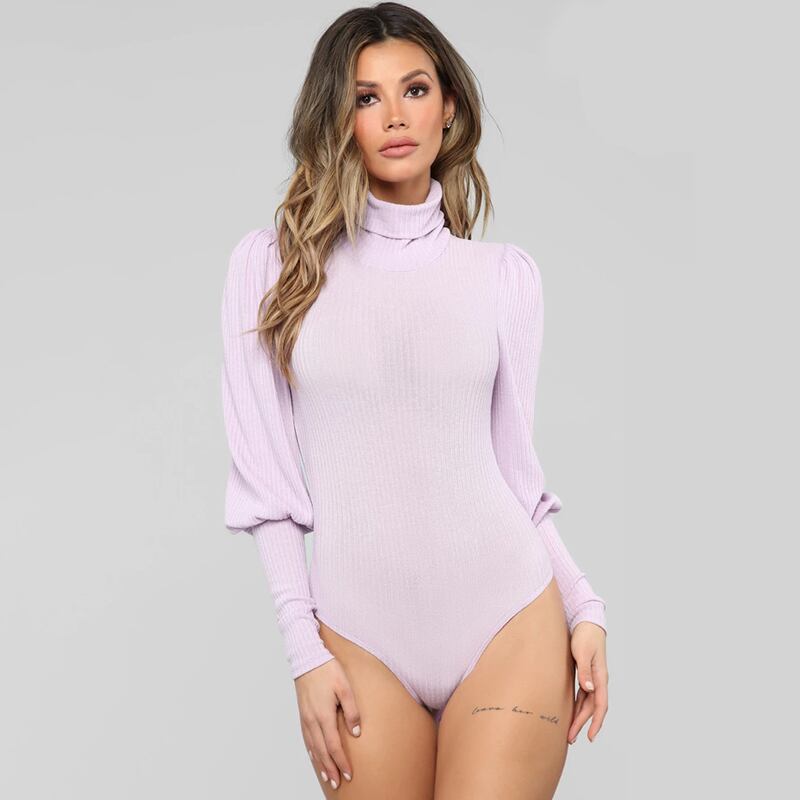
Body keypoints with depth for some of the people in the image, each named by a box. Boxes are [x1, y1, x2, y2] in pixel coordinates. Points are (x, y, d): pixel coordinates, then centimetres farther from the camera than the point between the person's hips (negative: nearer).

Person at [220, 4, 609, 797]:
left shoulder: (505, 274, 4)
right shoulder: (271, 262, 1)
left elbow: (514, 463, 9)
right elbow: (262, 478, 0)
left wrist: (585, 608, 3)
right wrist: (305, 651, -4)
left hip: (510, 619, 1)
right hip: (357, 635, 0)